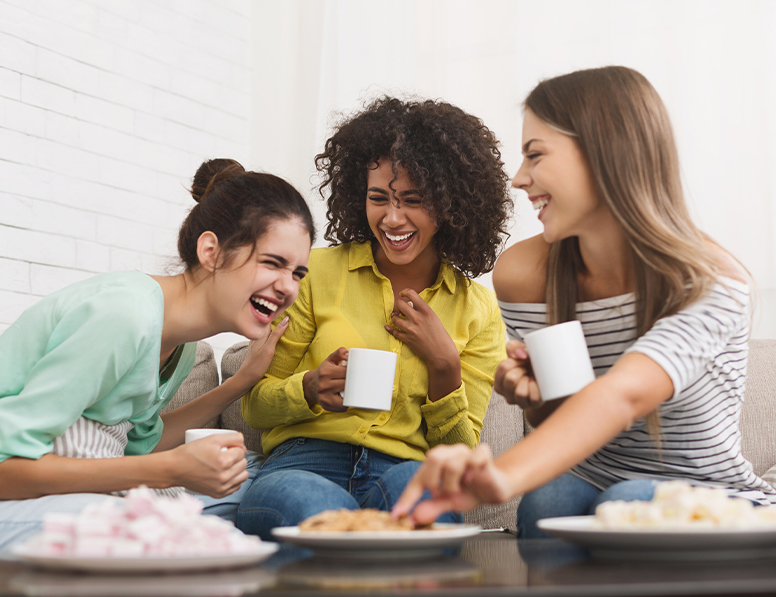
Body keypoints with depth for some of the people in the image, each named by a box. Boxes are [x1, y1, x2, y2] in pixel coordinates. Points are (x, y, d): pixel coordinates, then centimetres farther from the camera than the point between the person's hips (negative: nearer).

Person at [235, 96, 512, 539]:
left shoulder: (478, 310, 11)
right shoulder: (318, 272, 7)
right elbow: (255, 405, 12)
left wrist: (444, 365, -5)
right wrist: (310, 389, -11)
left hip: (410, 473, 1)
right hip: (304, 465, -1)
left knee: (412, 486, -39)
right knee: (314, 506, -40)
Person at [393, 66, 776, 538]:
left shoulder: (712, 281, -21)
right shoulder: (523, 273, -6)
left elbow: (624, 394, -42)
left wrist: (507, 473, -59)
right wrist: (532, 398, -18)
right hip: (588, 484, 4)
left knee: (628, 503, -34)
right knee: (548, 497, -30)